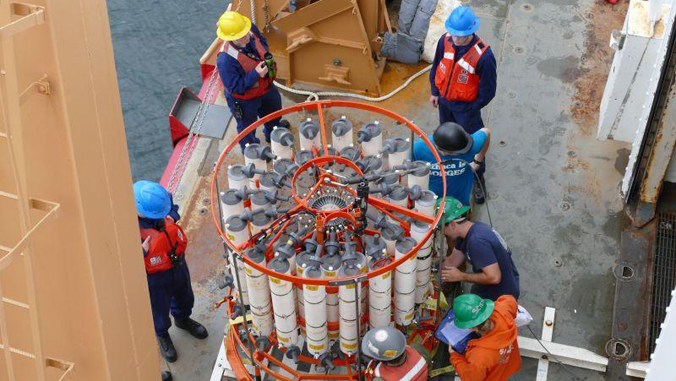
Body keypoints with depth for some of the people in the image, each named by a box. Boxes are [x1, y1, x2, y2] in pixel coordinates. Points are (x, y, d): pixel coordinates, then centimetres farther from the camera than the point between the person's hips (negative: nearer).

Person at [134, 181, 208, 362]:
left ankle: (183, 319, 66)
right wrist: (142, 251, -42)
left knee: (184, 296, 33)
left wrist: (172, 217, -18)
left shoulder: (161, 198, -23)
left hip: (177, 263, 6)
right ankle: (162, 335, 56)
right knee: (159, 308, 24)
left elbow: (173, 207, 2)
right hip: (154, 276, -5)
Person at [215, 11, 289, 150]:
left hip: (265, 86, 7)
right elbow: (235, 88, -34)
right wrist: (256, 74, -39)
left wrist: (267, 56, -19)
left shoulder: (251, 30, -25)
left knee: (273, 110, 36)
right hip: (244, 99, -7)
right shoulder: (225, 60, -44)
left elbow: (262, 42, 0)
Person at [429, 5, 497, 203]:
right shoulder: (445, 40, -18)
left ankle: (478, 178, 34)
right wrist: (435, 92, 8)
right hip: (444, 100, 5)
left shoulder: (484, 55, -33)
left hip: (465, 106, -5)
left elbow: (488, 89, -19)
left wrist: (472, 109, -11)